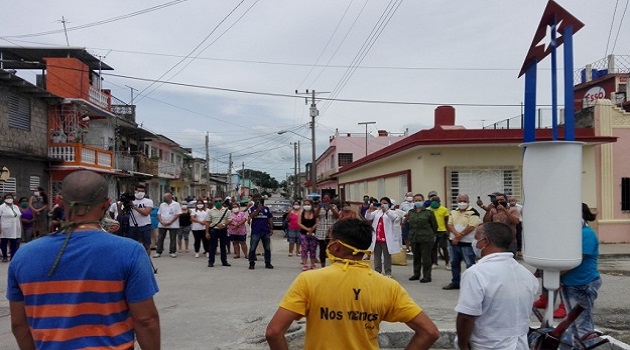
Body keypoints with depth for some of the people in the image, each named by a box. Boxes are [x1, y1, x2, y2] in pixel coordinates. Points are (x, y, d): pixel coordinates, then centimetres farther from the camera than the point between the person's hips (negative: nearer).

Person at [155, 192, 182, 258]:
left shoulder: (176, 204, -3)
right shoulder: (162, 205, 11)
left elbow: (177, 214, -9)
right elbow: (159, 214, 11)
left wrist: (170, 222, -16)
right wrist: (161, 222, -8)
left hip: (173, 225, -4)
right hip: (162, 225, 4)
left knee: (173, 239, 2)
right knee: (160, 239, 2)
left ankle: (172, 252, 9)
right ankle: (158, 252, 6)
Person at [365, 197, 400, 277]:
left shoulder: (391, 212, 2)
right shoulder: (376, 212, 13)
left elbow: (394, 217, -22)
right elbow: (367, 217, 0)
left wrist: (385, 210, -37)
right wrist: (370, 209, -19)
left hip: (386, 238, -4)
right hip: (376, 238, 4)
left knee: (387, 256, 3)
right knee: (377, 255, 9)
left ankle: (388, 272, 8)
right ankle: (377, 271, 17)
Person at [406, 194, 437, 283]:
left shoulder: (428, 212, -5)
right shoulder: (410, 212, 9)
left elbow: (434, 225, 1)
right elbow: (407, 223, 19)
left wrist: (430, 234, 7)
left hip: (426, 239, -5)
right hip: (414, 238, 5)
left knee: (426, 258, -1)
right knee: (416, 257, 14)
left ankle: (427, 276, 8)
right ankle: (416, 274, 27)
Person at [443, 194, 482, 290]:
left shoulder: (473, 213, -9)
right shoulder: (453, 212, 12)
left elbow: (471, 227, -17)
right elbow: (449, 224, 4)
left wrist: (458, 238, -13)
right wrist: (456, 234, -17)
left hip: (467, 243, -7)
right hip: (453, 242, 7)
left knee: (470, 264, -3)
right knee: (454, 263, 14)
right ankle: (455, 282, 25)